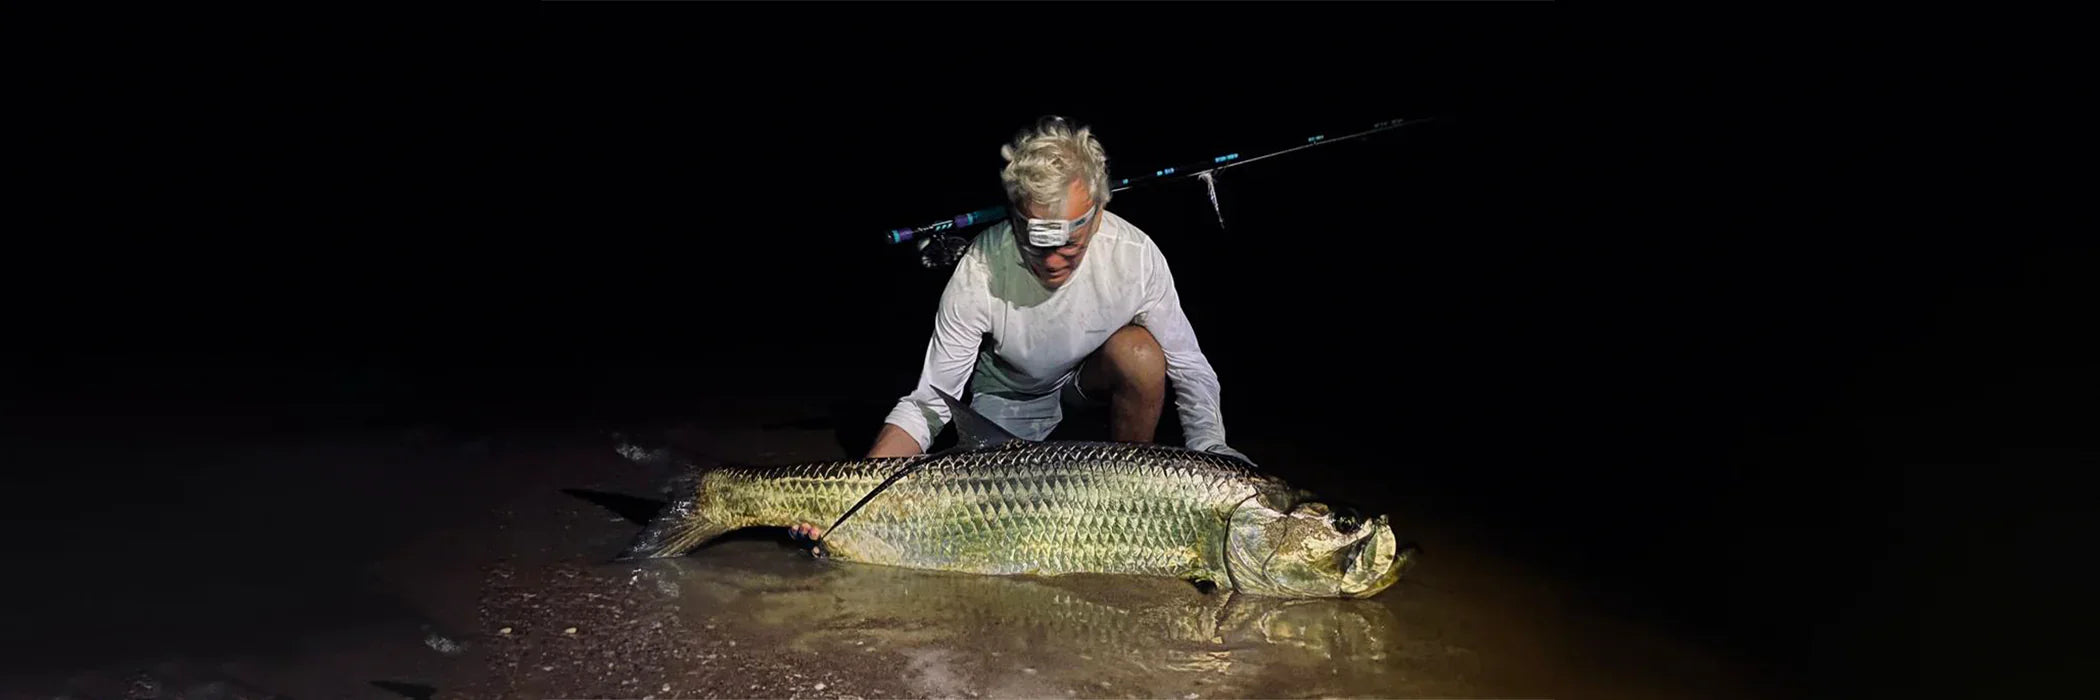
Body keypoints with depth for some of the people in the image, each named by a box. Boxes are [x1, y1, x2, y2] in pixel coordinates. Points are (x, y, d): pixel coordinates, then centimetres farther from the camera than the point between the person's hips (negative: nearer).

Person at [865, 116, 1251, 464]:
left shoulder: (1136, 256, -28)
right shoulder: (979, 273, -31)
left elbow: (1190, 368, -16)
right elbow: (929, 405, -25)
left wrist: (1210, 447, -33)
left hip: (1094, 378, 1)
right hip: (1008, 393, -1)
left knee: (1139, 352, -31)